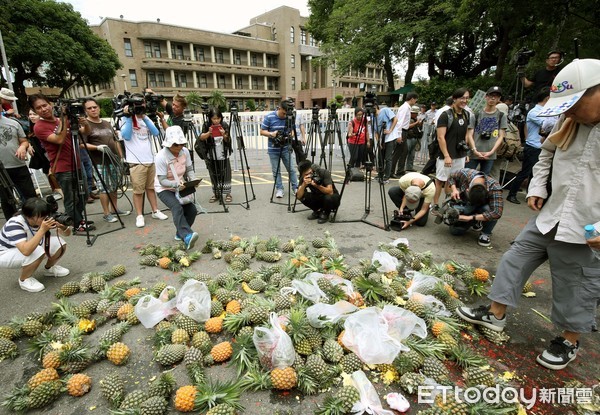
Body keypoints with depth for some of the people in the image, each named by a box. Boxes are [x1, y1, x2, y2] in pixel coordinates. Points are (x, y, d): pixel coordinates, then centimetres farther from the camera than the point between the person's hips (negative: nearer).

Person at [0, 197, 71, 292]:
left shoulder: (44, 220, -18)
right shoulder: (14, 225, -34)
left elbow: (67, 233, -11)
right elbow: (26, 251, -49)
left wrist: (63, 226, -34)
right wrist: (42, 230, -47)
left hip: (30, 249, 6)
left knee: (60, 243, -13)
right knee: (37, 252, -34)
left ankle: (49, 268, 15)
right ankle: (24, 280, -7)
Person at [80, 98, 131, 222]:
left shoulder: (107, 123, 17)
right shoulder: (85, 125, -3)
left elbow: (116, 141, 20)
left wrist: (121, 156, 15)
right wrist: (97, 147, -24)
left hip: (114, 159, 6)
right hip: (100, 162, -6)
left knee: (114, 186, 11)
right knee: (105, 187, -4)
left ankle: (114, 209, 23)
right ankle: (106, 213, 5)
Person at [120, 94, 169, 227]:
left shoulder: (146, 118, 15)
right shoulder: (126, 118, 1)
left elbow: (156, 132, -2)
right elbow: (126, 136, -14)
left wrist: (144, 117, -11)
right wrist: (128, 117, -13)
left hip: (150, 159, 5)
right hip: (136, 161, -5)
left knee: (151, 187, 12)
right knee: (138, 190, -2)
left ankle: (155, 211, 20)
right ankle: (139, 216, 5)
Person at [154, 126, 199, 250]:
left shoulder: (185, 151, -9)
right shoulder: (161, 157, -24)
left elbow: (189, 170, -1)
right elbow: (162, 180, -24)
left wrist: (193, 180, -21)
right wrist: (176, 184, -42)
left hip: (180, 187, 5)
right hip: (164, 189, -5)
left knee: (192, 210, -10)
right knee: (177, 208, -31)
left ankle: (180, 233, 14)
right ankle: (187, 236, -44)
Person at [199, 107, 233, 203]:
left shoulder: (225, 125, -3)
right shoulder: (206, 125, -1)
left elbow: (228, 141, -4)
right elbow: (201, 137, -11)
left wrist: (224, 135, -24)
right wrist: (209, 133, -29)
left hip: (223, 155, -1)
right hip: (211, 156, 1)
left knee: (225, 175, -1)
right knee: (214, 176, 7)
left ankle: (228, 194, 7)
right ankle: (216, 194, 18)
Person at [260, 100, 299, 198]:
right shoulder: (269, 117, -9)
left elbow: (292, 130, 9)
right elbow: (262, 131, -5)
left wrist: (290, 135, -13)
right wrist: (271, 134, -23)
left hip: (286, 148, 1)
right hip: (273, 150, -1)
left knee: (291, 169, 4)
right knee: (276, 171, 5)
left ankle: (296, 188, 15)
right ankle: (279, 189, 16)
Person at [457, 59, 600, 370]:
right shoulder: (570, 122, 3)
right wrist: (537, 188, 7)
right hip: (549, 216, 6)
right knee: (516, 259, 11)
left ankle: (569, 341, 34)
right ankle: (495, 314, 28)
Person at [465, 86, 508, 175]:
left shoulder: (501, 116, 8)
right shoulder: (477, 114, 5)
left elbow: (501, 137, 4)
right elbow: (470, 134, 1)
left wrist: (491, 152, -9)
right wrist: (474, 150, -12)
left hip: (490, 155, 1)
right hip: (473, 153, -1)